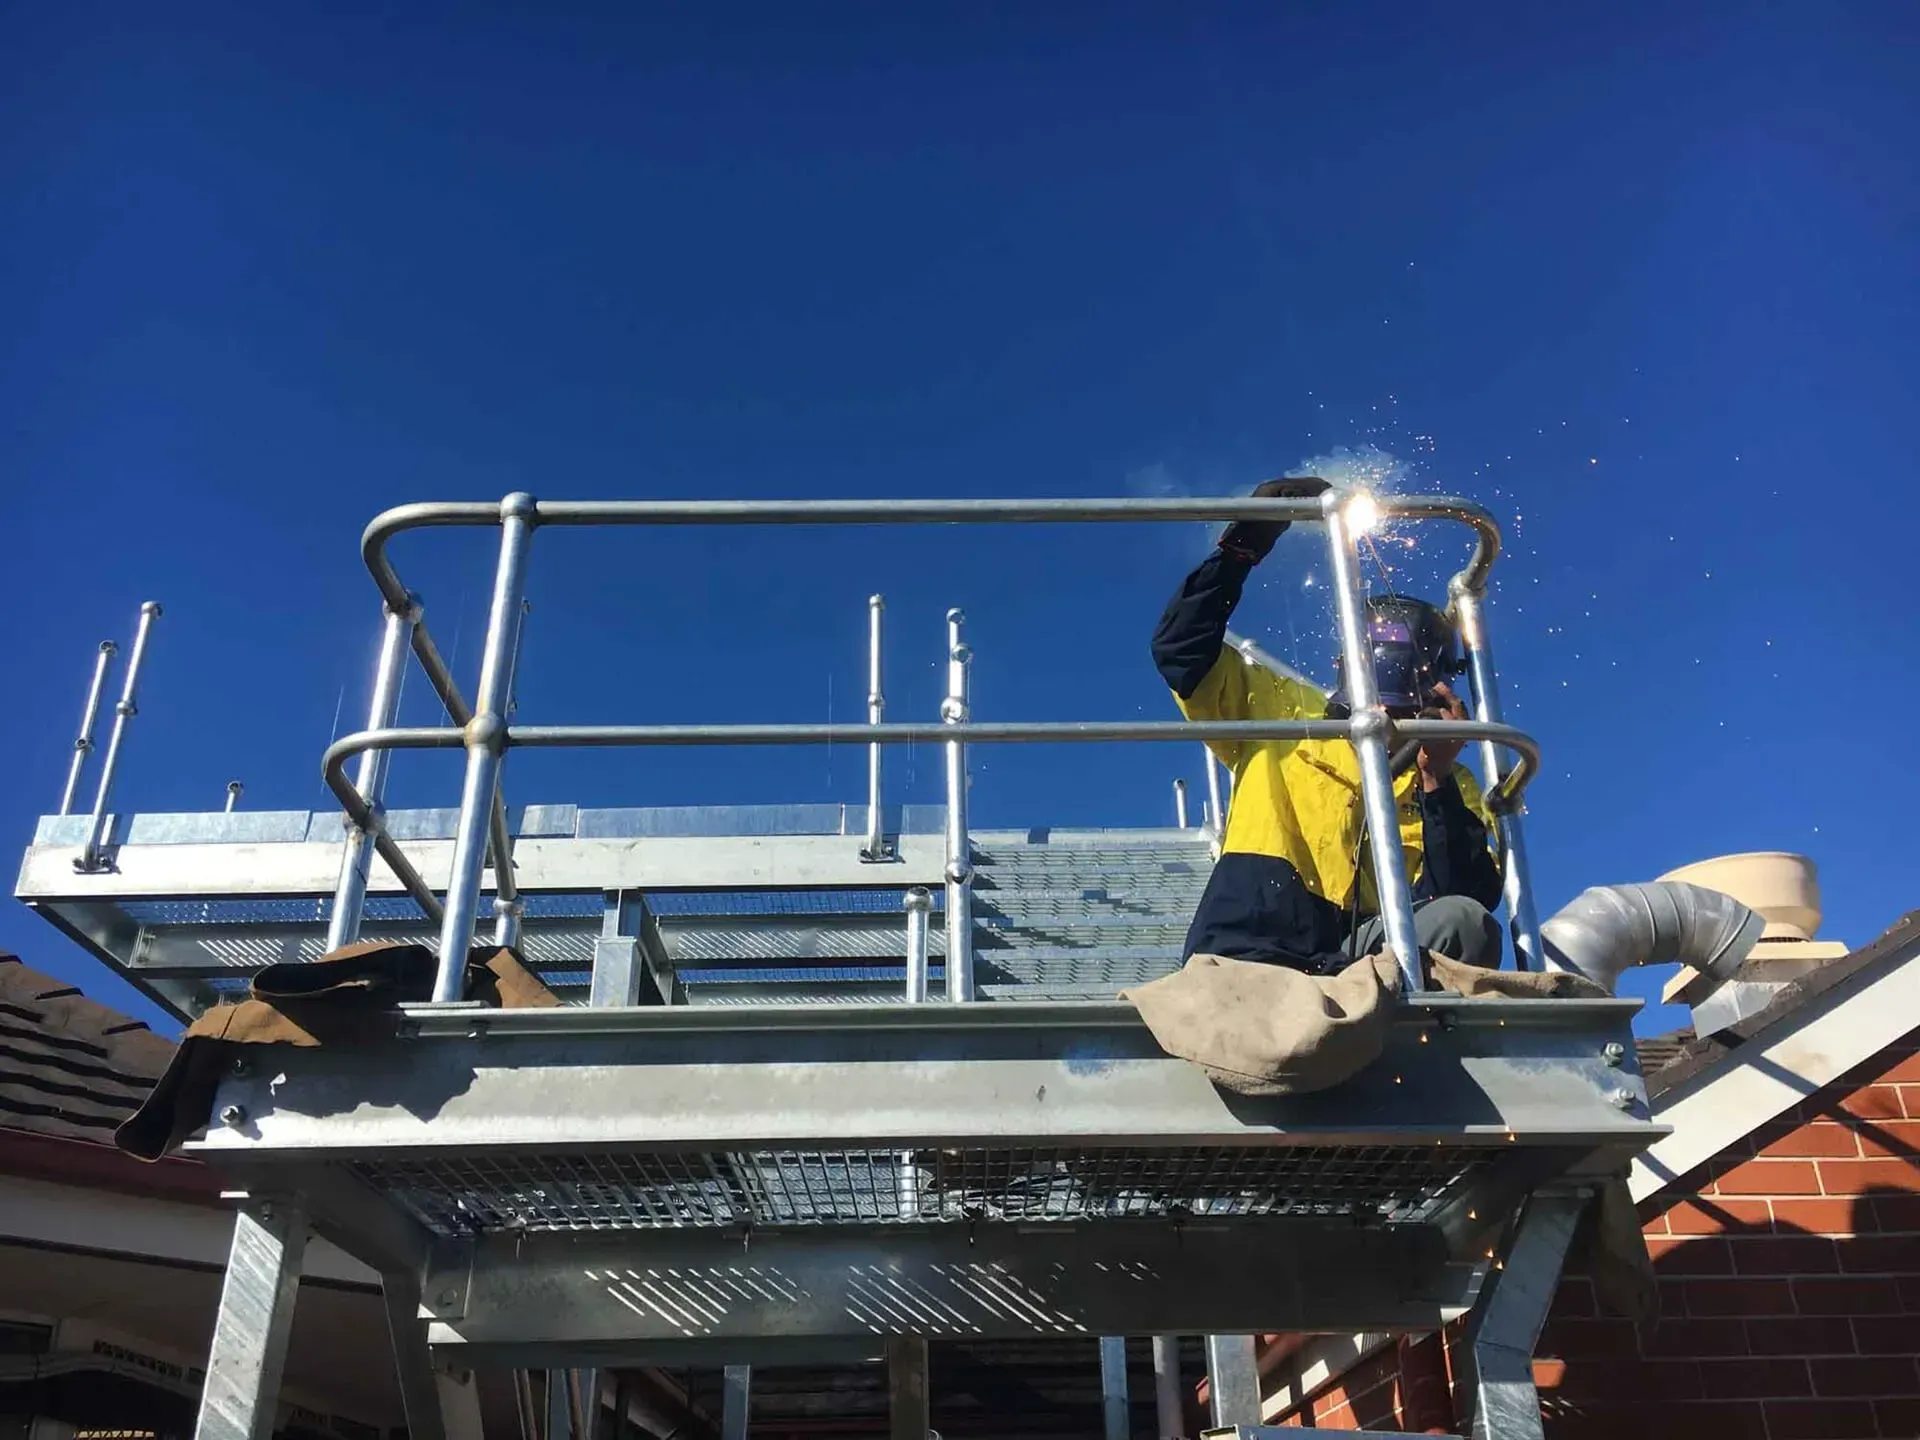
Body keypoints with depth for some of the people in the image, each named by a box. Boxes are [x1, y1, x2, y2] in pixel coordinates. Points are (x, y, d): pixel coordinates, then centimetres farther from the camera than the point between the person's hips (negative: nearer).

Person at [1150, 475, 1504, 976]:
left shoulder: (1453, 789, 22)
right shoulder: (1283, 712, 22)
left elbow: (1469, 899, 6)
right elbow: (1181, 645, 14)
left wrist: (1438, 781, -2)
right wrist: (1244, 542, 12)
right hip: (1248, 959, -1)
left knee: (1463, 924, -31)